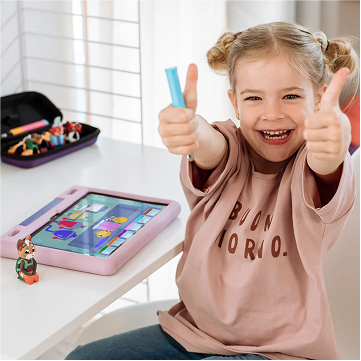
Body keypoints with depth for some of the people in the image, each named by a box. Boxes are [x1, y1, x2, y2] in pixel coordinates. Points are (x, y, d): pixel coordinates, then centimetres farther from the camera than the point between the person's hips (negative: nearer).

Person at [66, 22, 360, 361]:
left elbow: (323, 170, -38)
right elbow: (209, 148, -30)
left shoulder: (308, 166, -13)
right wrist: (188, 129, -54)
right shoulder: (227, 150, -6)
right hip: (193, 330, 4)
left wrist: (330, 157, -63)